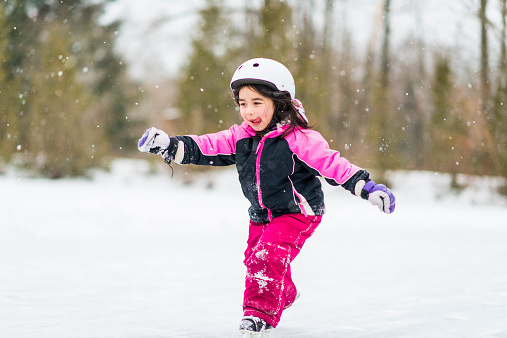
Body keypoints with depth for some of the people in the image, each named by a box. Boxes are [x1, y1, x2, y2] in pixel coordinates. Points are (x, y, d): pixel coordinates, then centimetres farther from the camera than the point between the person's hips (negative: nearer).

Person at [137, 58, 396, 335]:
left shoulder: (298, 138, -21)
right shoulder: (240, 137, -3)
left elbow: (332, 164, -23)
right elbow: (206, 148, -4)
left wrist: (367, 187, -31)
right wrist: (170, 146, -16)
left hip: (297, 212, -7)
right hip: (262, 215, 7)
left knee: (267, 256, -23)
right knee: (254, 258, 15)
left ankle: (260, 314, -15)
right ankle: (285, 296, 44)